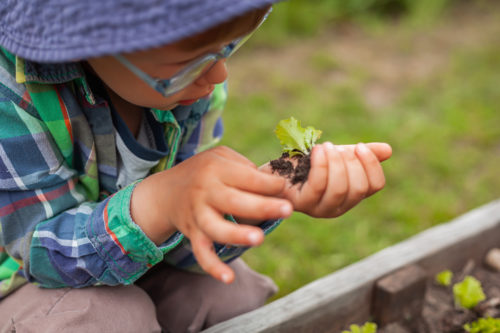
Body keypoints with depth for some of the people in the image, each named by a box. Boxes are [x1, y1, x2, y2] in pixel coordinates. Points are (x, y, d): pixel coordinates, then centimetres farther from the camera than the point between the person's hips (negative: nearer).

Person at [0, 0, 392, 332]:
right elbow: (41, 247, -30)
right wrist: (160, 202, -50)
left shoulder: (192, 77, -16)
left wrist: (264, 191, -35)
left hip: (133, 265, 4)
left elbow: (177, 238, -15)